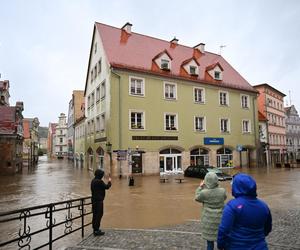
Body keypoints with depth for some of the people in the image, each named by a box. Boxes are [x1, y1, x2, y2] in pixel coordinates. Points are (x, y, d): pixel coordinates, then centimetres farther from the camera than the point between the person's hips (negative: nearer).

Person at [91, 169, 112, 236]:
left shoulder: (93, 181, 9)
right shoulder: (99, 181, -20)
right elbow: (106, 187, -9)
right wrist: (109, 182, 6)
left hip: (94, 199, 9)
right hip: (99, 200, -9)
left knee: (95, 214, 16)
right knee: (99, 214, -2)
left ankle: (95, 228, 25)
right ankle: (97, 230, 3)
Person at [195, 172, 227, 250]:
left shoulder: (204, 192, -18)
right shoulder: (222, 191, -11)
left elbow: (197, 198, 2)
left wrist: (200, 187, 11)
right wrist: (217, 187, 13)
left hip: (209, 220, -2)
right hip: (220, 219, 2)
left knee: (210, 241, 12)